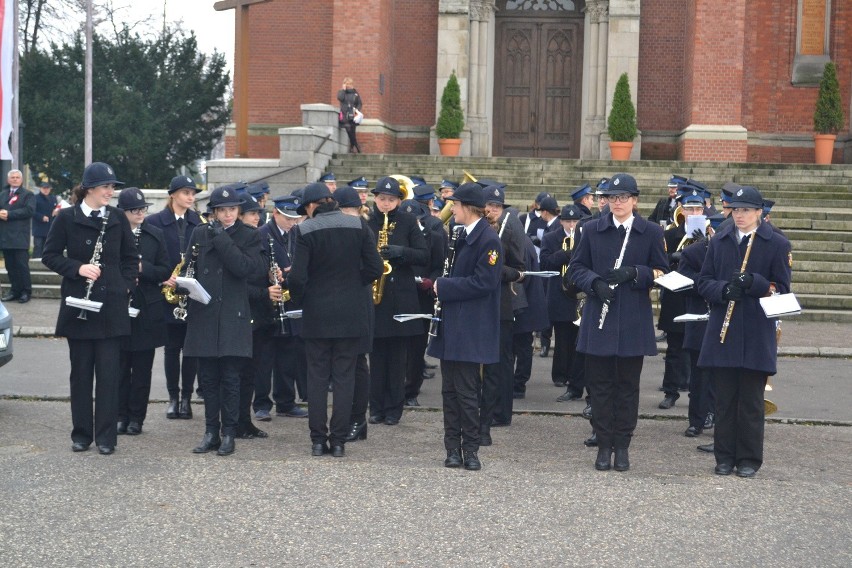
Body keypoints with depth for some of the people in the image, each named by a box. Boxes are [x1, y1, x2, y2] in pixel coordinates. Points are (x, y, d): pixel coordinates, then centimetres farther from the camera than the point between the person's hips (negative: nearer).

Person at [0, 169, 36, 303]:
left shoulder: (28, 194, 2)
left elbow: (29, 210, -12)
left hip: (19, 236, -5)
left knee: (22, 265, -6)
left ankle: (26, 292, 0)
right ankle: (15, 290, 14)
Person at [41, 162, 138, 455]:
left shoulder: (118, 218, 4)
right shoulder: (67, 218, -1)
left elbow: (130, 257, 12)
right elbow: (50, 255, -1)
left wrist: (126, 285, -1)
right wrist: (78, 268, -15)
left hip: (111, 307, 1)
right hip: (78, 305, -1)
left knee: (108, 372, -1)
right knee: (81, 371, 6)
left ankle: (106, 436, 5)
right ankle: (81, 433, 16)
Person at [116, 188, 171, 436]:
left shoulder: (154, 235, 4)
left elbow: (165, 271, 2)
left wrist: (142, 267, -14)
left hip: (147, 310, 1)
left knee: (142, 368, 6)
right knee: (120, 366, 4)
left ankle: (136, 417, 13)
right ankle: (121, 415, 14)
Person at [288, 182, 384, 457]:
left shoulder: (306, 230, -9)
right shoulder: (359, 226, -1)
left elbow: (297, 277, -13)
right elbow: (374, 268, -2)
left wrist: (299, 299, 6)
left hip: (317, 314, -2)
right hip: (352, 314, 2)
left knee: (317, 377, 7)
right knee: (344, 377, 6)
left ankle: (318, 440, 9)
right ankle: (339, 440, 6)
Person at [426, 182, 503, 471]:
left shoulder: (488, 240, -13)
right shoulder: (461, 235, 14)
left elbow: (483, 282, -20)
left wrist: (443, 287, -16)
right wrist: (440, 284, 3)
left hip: (470, 329, -9)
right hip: (451, 326, 9)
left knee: (466, 390, -3)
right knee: (450, 390, 9)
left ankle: (470, 449, 6)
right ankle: (453, 447, 15)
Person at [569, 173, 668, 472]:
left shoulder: (651, 232, 2)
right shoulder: (592, 230, 5)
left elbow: (661, 272, 3)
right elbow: (577, 267, 7)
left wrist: (634, 273, -15)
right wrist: (595, 283, -13)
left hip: (634, 321, -1)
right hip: (599, 320, 1)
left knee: (628, 385, 5)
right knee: (600, 384, 4)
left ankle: (622, 445, 15)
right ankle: (604, 444, 13)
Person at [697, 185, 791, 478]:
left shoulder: (777, 244, 0)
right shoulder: (719, 241, 9)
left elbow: (781, 289, -2)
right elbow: (704, 282, 8)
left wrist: (754, 283, -20)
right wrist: (724, 289, -14)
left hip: (756, 335, -2)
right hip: (723, 332, 3)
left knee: (751, 401, 4)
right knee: (724, 398, 7)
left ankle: (749, 459, 13)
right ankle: (725, 456, 16)